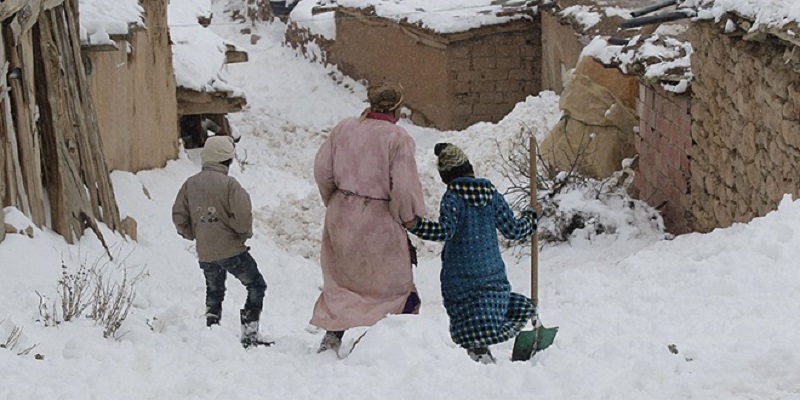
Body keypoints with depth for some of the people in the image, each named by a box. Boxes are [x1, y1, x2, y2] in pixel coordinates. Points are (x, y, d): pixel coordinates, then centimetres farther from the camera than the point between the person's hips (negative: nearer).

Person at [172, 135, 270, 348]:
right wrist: (245, 233, 0)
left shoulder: (190, 184, 4)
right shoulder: (228, 183, -13)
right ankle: (249, 335, -1)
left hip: (205, 253, 6)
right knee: (256, 286, 6)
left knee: (214, 292, 24)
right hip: (231, 250, -6)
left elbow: (179, 217, 6)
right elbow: (243, 215, -20)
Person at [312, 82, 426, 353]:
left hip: (342, 219, 5)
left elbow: (322, 170, 5)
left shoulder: (344, 129, 2)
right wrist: (409, 216, 0)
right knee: (398, 288, 7)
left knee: (341, 284, 20)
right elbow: (405, 188, -18)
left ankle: (331, 339, 16)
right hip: (379, 223, -5)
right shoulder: (398, 138, -14)